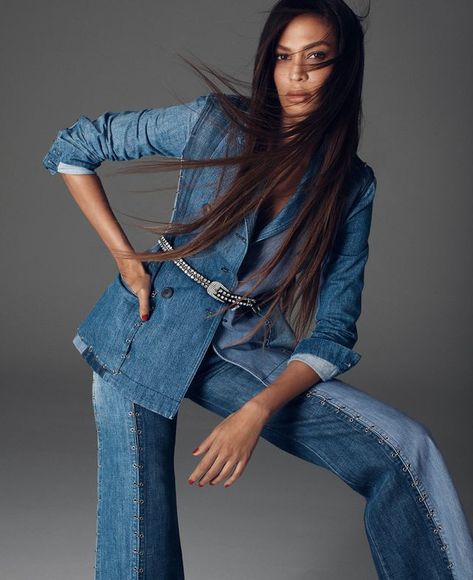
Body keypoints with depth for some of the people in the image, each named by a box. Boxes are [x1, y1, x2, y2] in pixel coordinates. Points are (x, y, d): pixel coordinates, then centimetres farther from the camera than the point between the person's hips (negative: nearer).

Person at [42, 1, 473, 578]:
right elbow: (71, 149, 3)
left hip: (244, 354, 2)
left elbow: (333, 332, -4)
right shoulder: (213, 120, -5)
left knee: (404, 451, -15)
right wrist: (125, 258, -4)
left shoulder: (351, 187, -1)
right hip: (146, 334, -1)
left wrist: (258, 411, -19)